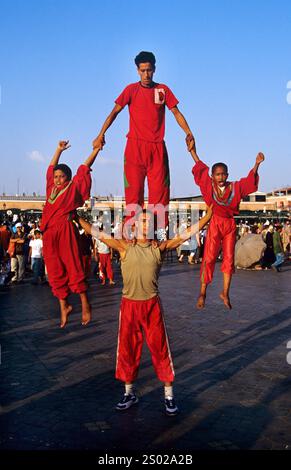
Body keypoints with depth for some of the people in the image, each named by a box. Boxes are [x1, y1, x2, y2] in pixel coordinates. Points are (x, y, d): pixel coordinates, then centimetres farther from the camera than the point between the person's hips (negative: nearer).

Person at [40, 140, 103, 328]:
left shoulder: (73, 187, 8)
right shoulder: (52, 188, 20)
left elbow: (85, 168, 13)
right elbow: (51, 168, 31)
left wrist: (96, 149, 16)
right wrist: (59, 150, 34)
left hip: (66, 231, -5)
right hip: (49, 233, 6)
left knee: (74, 268, -7)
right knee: (55, 272, 6)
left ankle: (85, 304, 2)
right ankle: (64, 306, 16)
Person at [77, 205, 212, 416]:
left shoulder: (159, 248, -1)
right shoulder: (125, 247, -2)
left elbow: (187, 233, -1)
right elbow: (97, 233, -4)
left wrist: (209, 215, -5)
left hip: (152, 305, 0)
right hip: (129, 305, 1)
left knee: (160, 349, 4)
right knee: (128, 349, 11)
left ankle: (169, 395, 18)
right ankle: (130, 393, 29)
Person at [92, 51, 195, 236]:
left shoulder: (163, 89, 10)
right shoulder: (131, 89, 5)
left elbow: (176, 112, 9)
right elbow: (115, 112, 2)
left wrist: (188, 133, -4)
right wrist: (101, 135, -8)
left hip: (157, 147, 2)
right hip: (135, 146, -1)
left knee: (159, 188, -2)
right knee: (134, 188, -3)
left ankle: (161, 229, 1)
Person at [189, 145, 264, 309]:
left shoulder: (235, 187, 1)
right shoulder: (209, 186, -1)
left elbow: (250, 180, 3)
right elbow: (200, 167, 6)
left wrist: (257, 164, -11)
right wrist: (192, 150, 10)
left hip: (230, 225, 2)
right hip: (215, 224, -2)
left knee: (229, 259, 5)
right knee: (209, 258, -5)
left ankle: (225, 293, 16)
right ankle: (202, 293, 5)